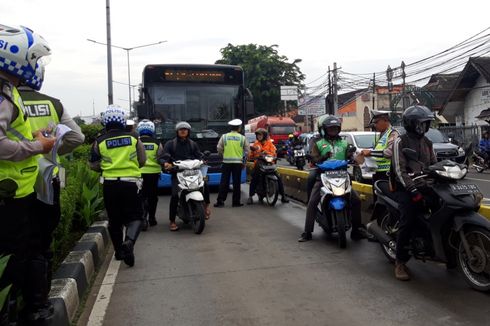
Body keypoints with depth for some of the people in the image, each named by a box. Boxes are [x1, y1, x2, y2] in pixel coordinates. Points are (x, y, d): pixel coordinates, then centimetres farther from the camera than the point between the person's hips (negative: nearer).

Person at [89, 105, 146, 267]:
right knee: (135, 216, 6)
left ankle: (119, 251, 23)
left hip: (110, 184, 1)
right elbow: (142, 161, 2)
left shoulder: (99, 142, -1)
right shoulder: (134, 139, -1)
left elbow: (94, 165, 1)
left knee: (114, 219, 14)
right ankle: (129, 241, -21)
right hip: (131, 183, -1)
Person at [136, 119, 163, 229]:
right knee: (152, 196, 14)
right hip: (153, 172, 1)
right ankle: (152, 218, 22)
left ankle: (143, 217, -16)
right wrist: (160, 168, 19)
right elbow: (161, 158, 3)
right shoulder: (156, 143, 0)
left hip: (140, 173, -1)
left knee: (142, 196, 2)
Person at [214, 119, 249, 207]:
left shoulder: (224, 136, 0)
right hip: (238, 162, 0)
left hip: (226, 162, 0)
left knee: (224, 182, 4)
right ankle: (236, 202, 9)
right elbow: (246, 150, 5)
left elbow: (219, 149, 1)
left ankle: (220, 201, 3)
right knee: (236, 183, 5)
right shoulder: (242, 138, 1)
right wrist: (244, 162, 17)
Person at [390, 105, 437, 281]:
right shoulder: (400, 141, -3)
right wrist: (412, 188, -22)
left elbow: (434, 165, 22)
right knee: (408, 220, -20)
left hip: (424, 185, 7)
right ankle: (400, 262, -14)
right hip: (405, 187, -7)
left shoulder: (427, 142, 18)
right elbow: (400, 170, -12)